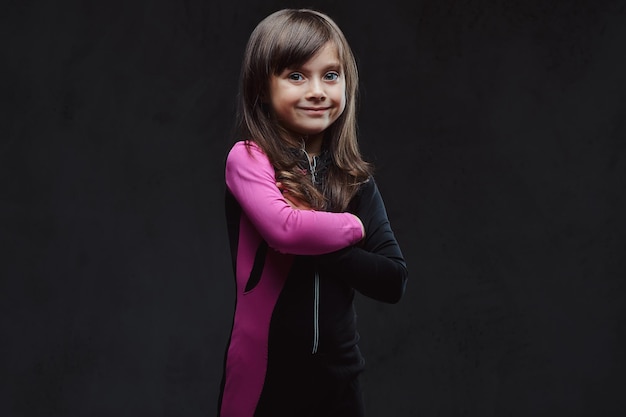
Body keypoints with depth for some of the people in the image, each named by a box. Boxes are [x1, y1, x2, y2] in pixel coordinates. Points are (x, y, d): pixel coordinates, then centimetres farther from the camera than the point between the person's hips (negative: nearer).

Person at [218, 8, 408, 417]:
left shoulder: (355, 179, 3)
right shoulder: (248, 159, -9)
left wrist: (317, 247, -16)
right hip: (263, 378, -3)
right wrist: (353, 227, -10)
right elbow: (285, 227, -27)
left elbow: (393, 280, -3)